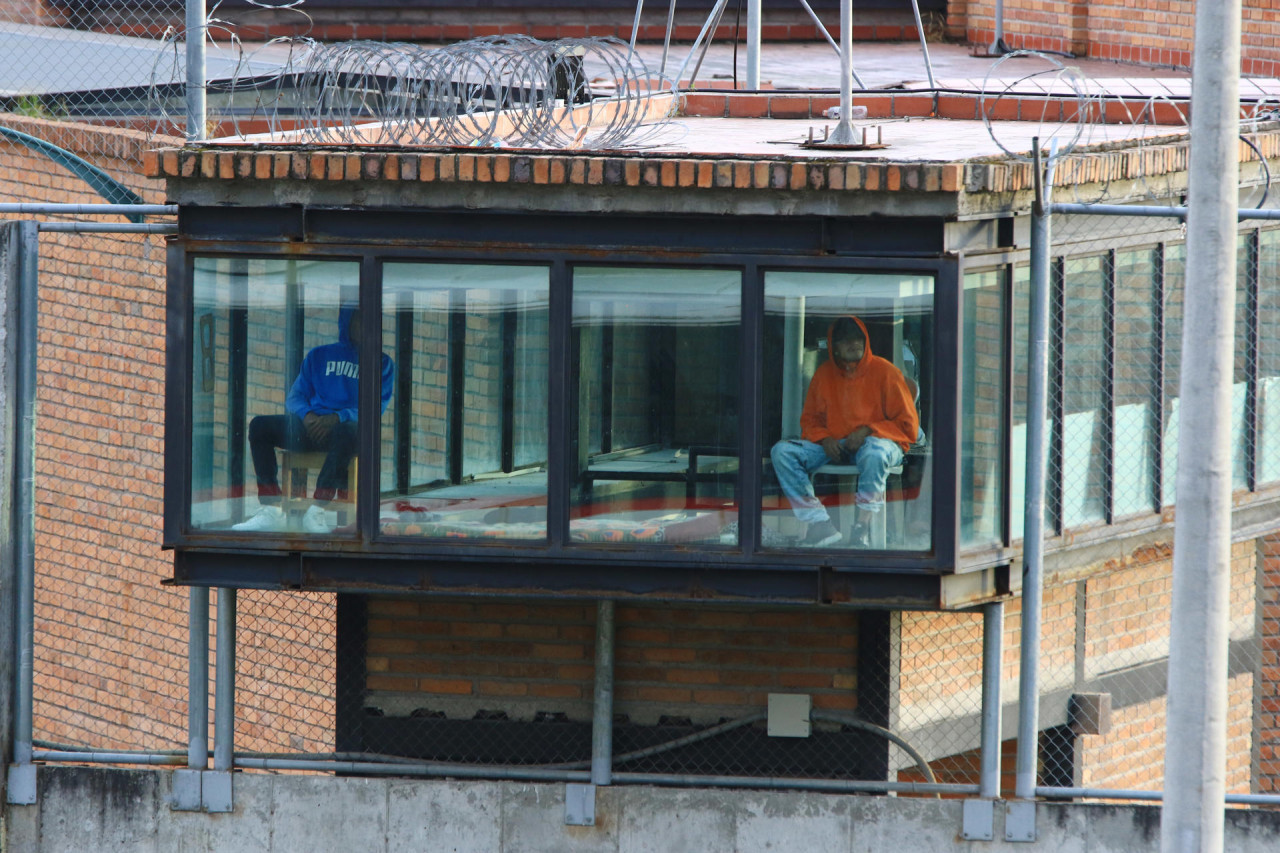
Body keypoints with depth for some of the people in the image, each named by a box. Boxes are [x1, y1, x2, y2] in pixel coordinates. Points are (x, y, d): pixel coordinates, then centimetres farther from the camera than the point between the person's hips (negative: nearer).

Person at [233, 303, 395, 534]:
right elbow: (295, 397, 16)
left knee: (348, 432, -41)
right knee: (259, 426, -21)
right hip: (310, 425, 3)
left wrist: (338, 417, -19)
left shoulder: (382, 363, 13)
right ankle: (271, 511, -29)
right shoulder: (319, 356, 21)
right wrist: (306, 415, -9)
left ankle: (318, 511, -41)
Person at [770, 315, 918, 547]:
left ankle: (863, 528, -38)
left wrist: (868, 431, -14)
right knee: (782, 452, -18)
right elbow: (809, 421, 18)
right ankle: (820, 524, -29)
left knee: (874, 452, -42)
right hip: (834, 447, 5)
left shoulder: (884, 371, 0)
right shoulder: (824, 374, 11)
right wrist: (824, 439, -5)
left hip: (876, 441, -5)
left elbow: (907, 424, -1)